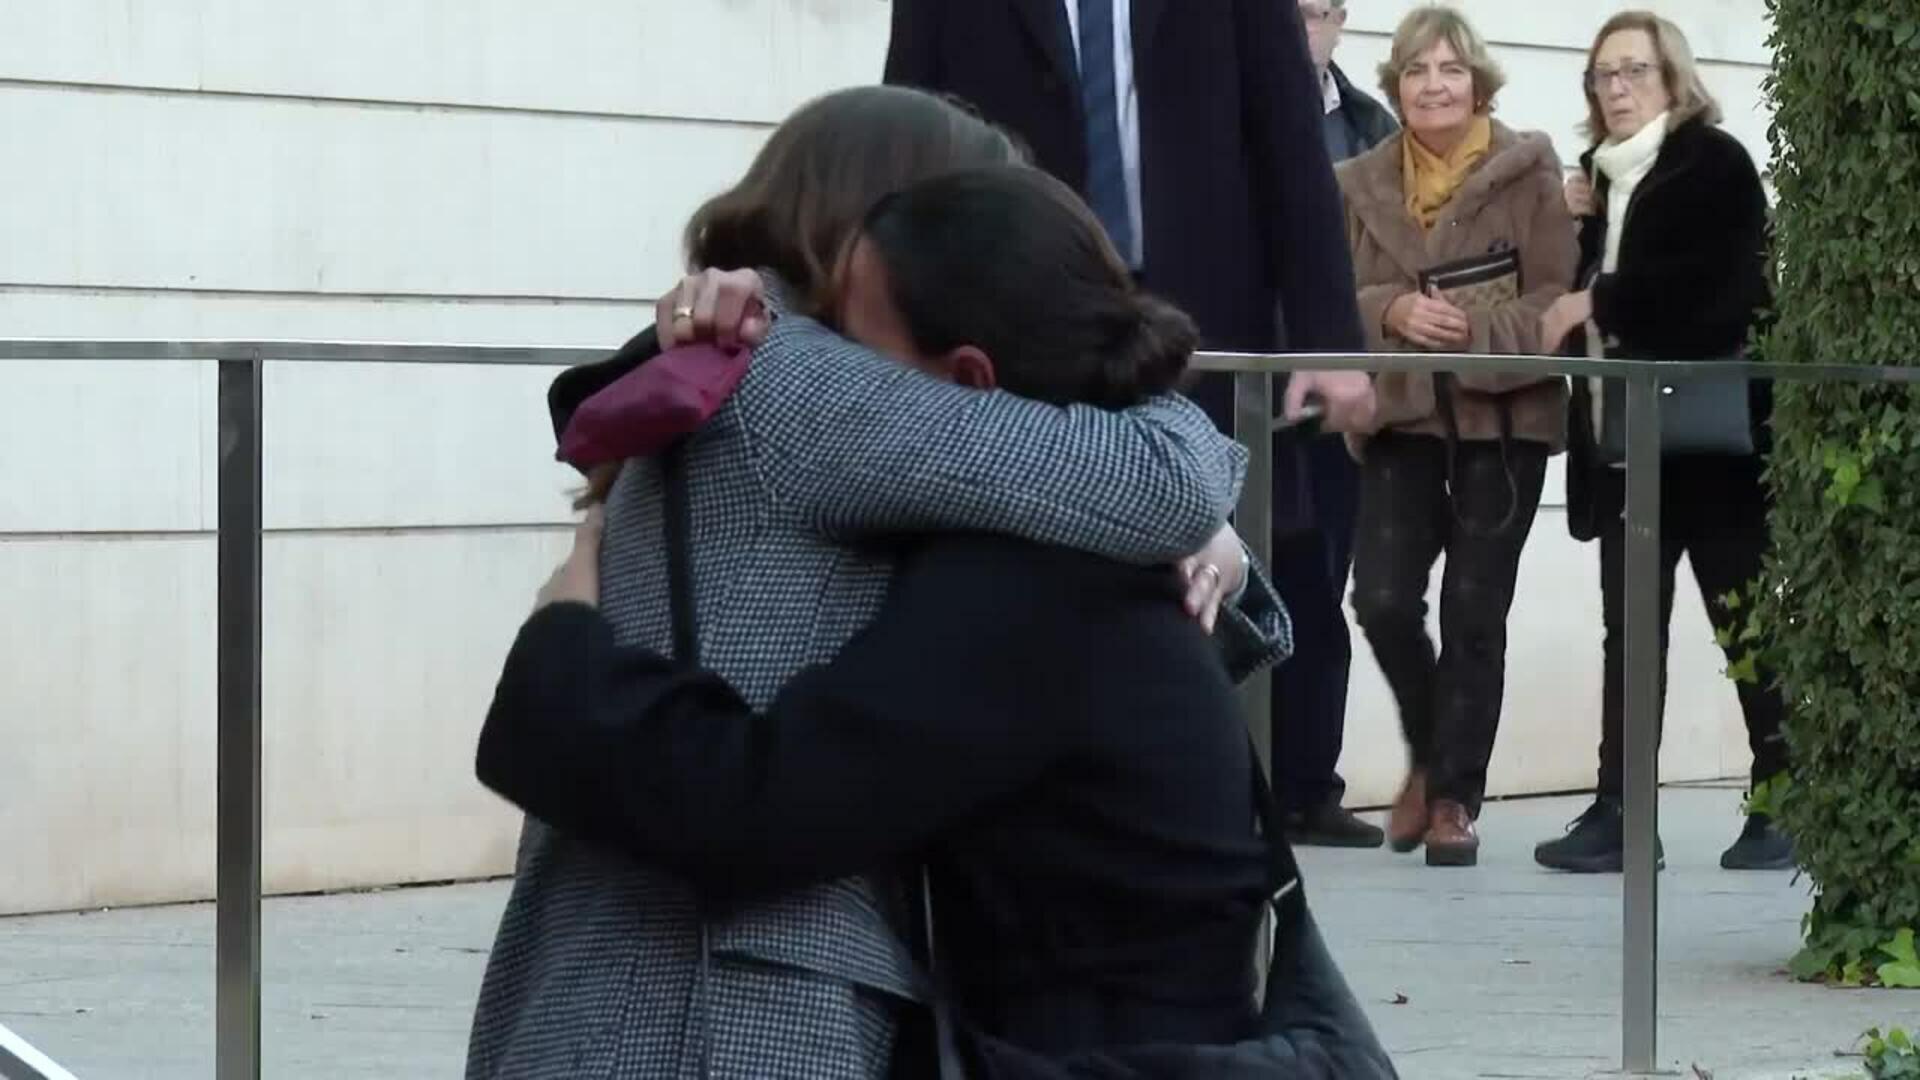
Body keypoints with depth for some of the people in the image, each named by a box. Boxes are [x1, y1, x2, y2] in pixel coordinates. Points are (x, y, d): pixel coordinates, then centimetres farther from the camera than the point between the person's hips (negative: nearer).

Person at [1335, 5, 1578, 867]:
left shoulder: (1528, 171, -1)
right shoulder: (1361, 183, 9)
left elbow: (1557, 300, -5)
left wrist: (1477, 329, -19)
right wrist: (1393, 313, -13)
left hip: (1504, 417, -2)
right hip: (1401, 417, 2)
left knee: (1475, 616, 1)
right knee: (1383, 600, -9)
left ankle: (1456, 797, 10)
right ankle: (1432, 754, 17)